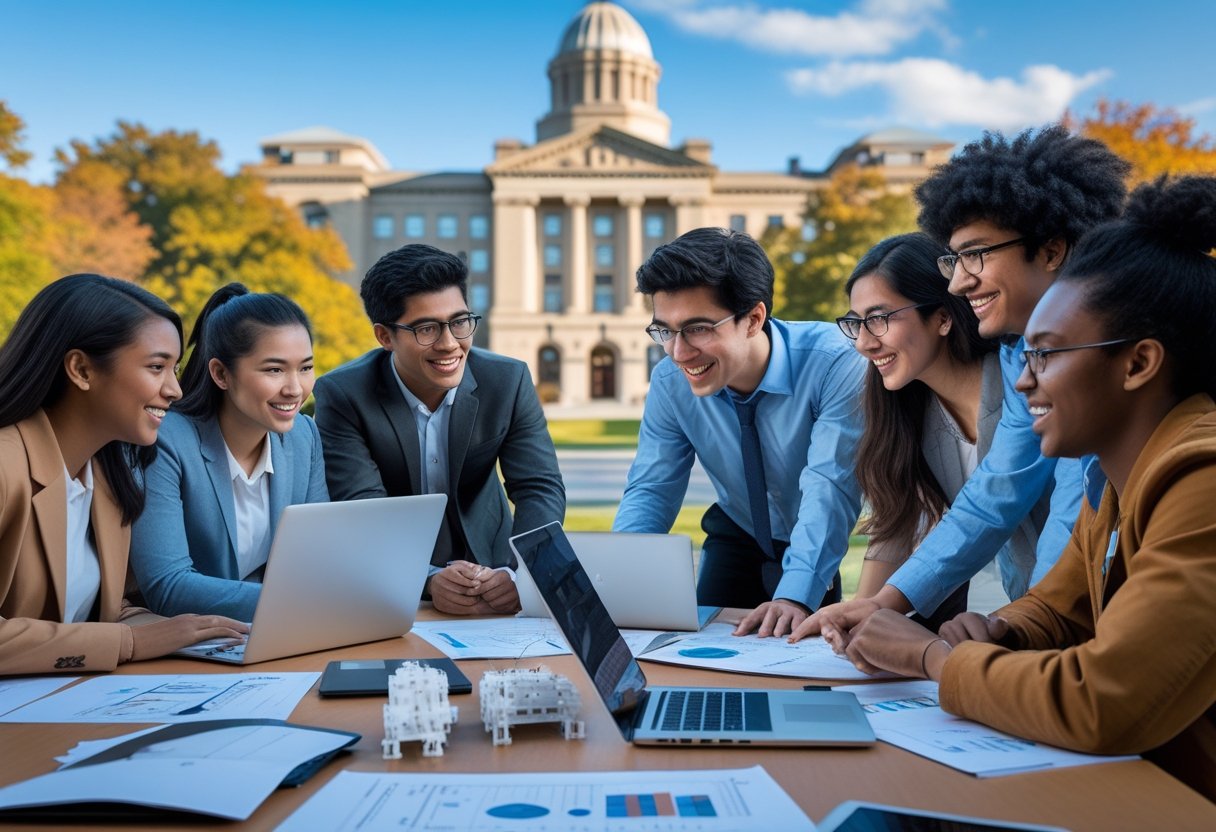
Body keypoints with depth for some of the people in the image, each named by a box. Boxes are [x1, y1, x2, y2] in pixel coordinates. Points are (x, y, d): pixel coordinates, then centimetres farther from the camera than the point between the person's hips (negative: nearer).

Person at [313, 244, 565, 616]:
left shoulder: (509, 380, -9)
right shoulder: (341, 394, -15)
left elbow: (542, 488, -12)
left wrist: (516, 573, -32)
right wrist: (429, 580, -39)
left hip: (488, 561, 2)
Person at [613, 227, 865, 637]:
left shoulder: (832, 364, -28)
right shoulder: (670, 381, -15)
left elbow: (830, 488, -34)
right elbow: (651, 491, -10)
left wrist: (795, 595, -48)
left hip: (832, 547, -3)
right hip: (739, 538, 3)